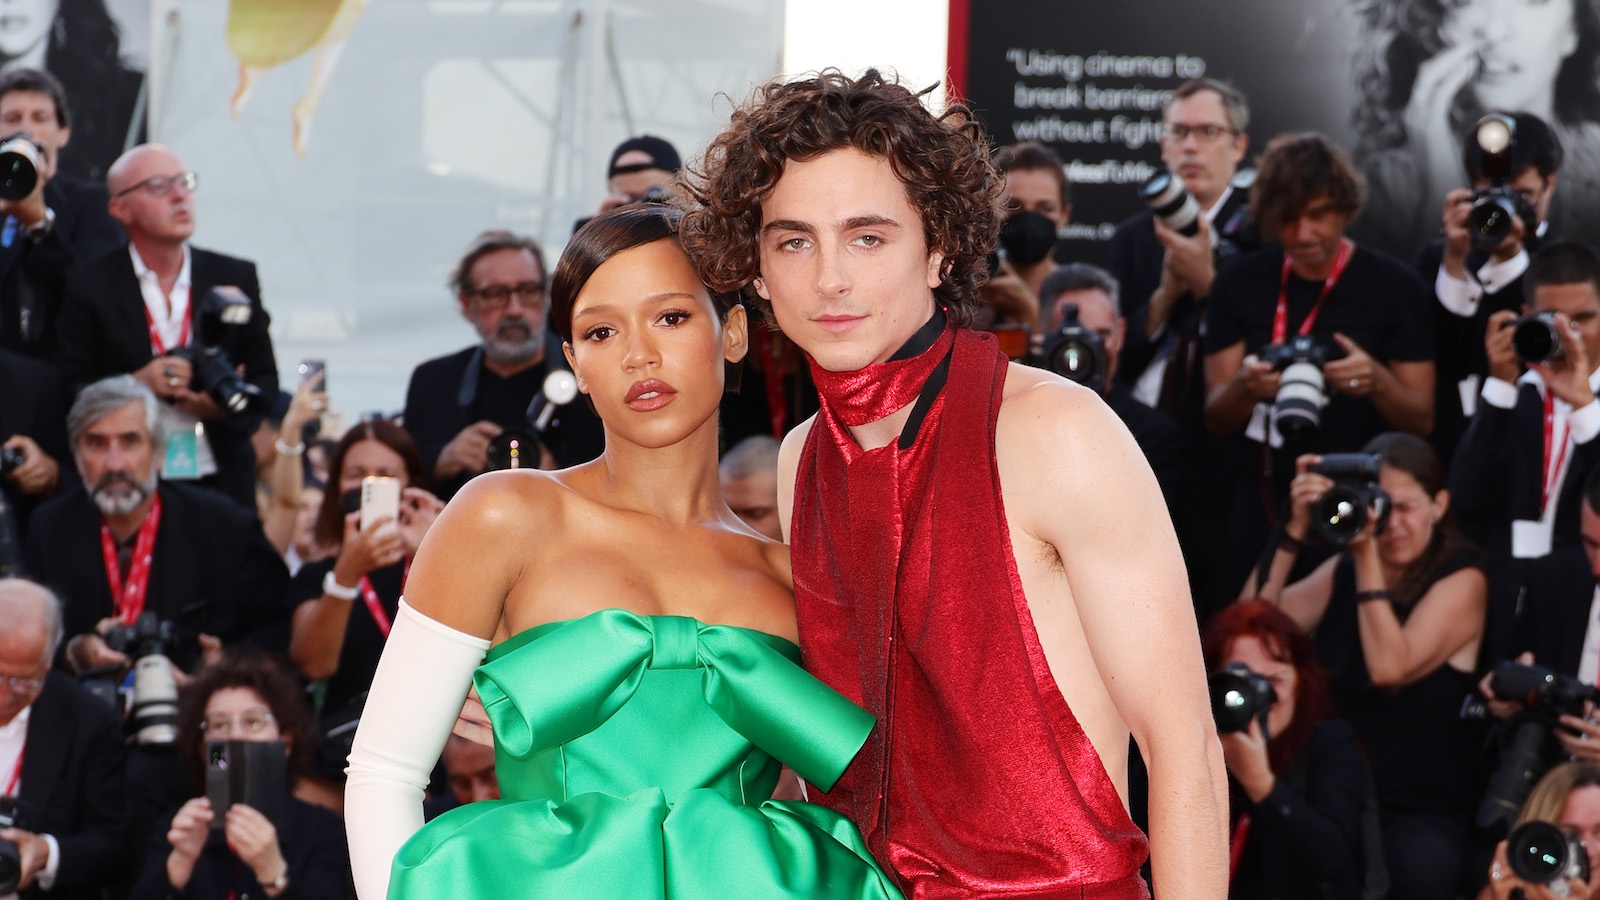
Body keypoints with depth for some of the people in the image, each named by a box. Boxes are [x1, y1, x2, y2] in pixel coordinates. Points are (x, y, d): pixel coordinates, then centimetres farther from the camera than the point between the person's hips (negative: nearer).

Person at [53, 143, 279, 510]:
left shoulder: (236, 277, 11)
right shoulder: (88, 284, 4)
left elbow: (265, 379, 12)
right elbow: (69, 393, 1)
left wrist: (227, 404, -9)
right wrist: (137, 384, -16)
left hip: (221, 481, 2)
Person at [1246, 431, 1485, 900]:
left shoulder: (1462, 580, 0)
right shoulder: (1343, 571, 14)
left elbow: (1390, 667, -15)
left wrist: (1368, 556, -14)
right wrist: (1296, 529, -4)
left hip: (1421, 809, -3)